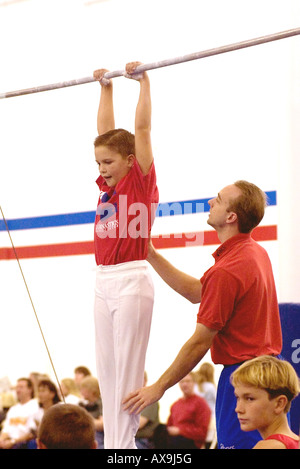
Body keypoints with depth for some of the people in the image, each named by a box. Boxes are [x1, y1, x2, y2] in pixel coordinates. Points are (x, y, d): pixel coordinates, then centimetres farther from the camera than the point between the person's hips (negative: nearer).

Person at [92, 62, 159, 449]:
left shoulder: (141, 181, -4)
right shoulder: (107, 184, 13)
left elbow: (142, 129, -7)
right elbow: (106, 130, 19)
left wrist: (144, 82, -3)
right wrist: (106, 87, 23)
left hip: (131, 280, -7)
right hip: (103, 282, 7)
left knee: (127, 367, -6)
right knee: (106, 368, 7)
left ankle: (125, 443, -4)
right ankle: (111, 442, 10)